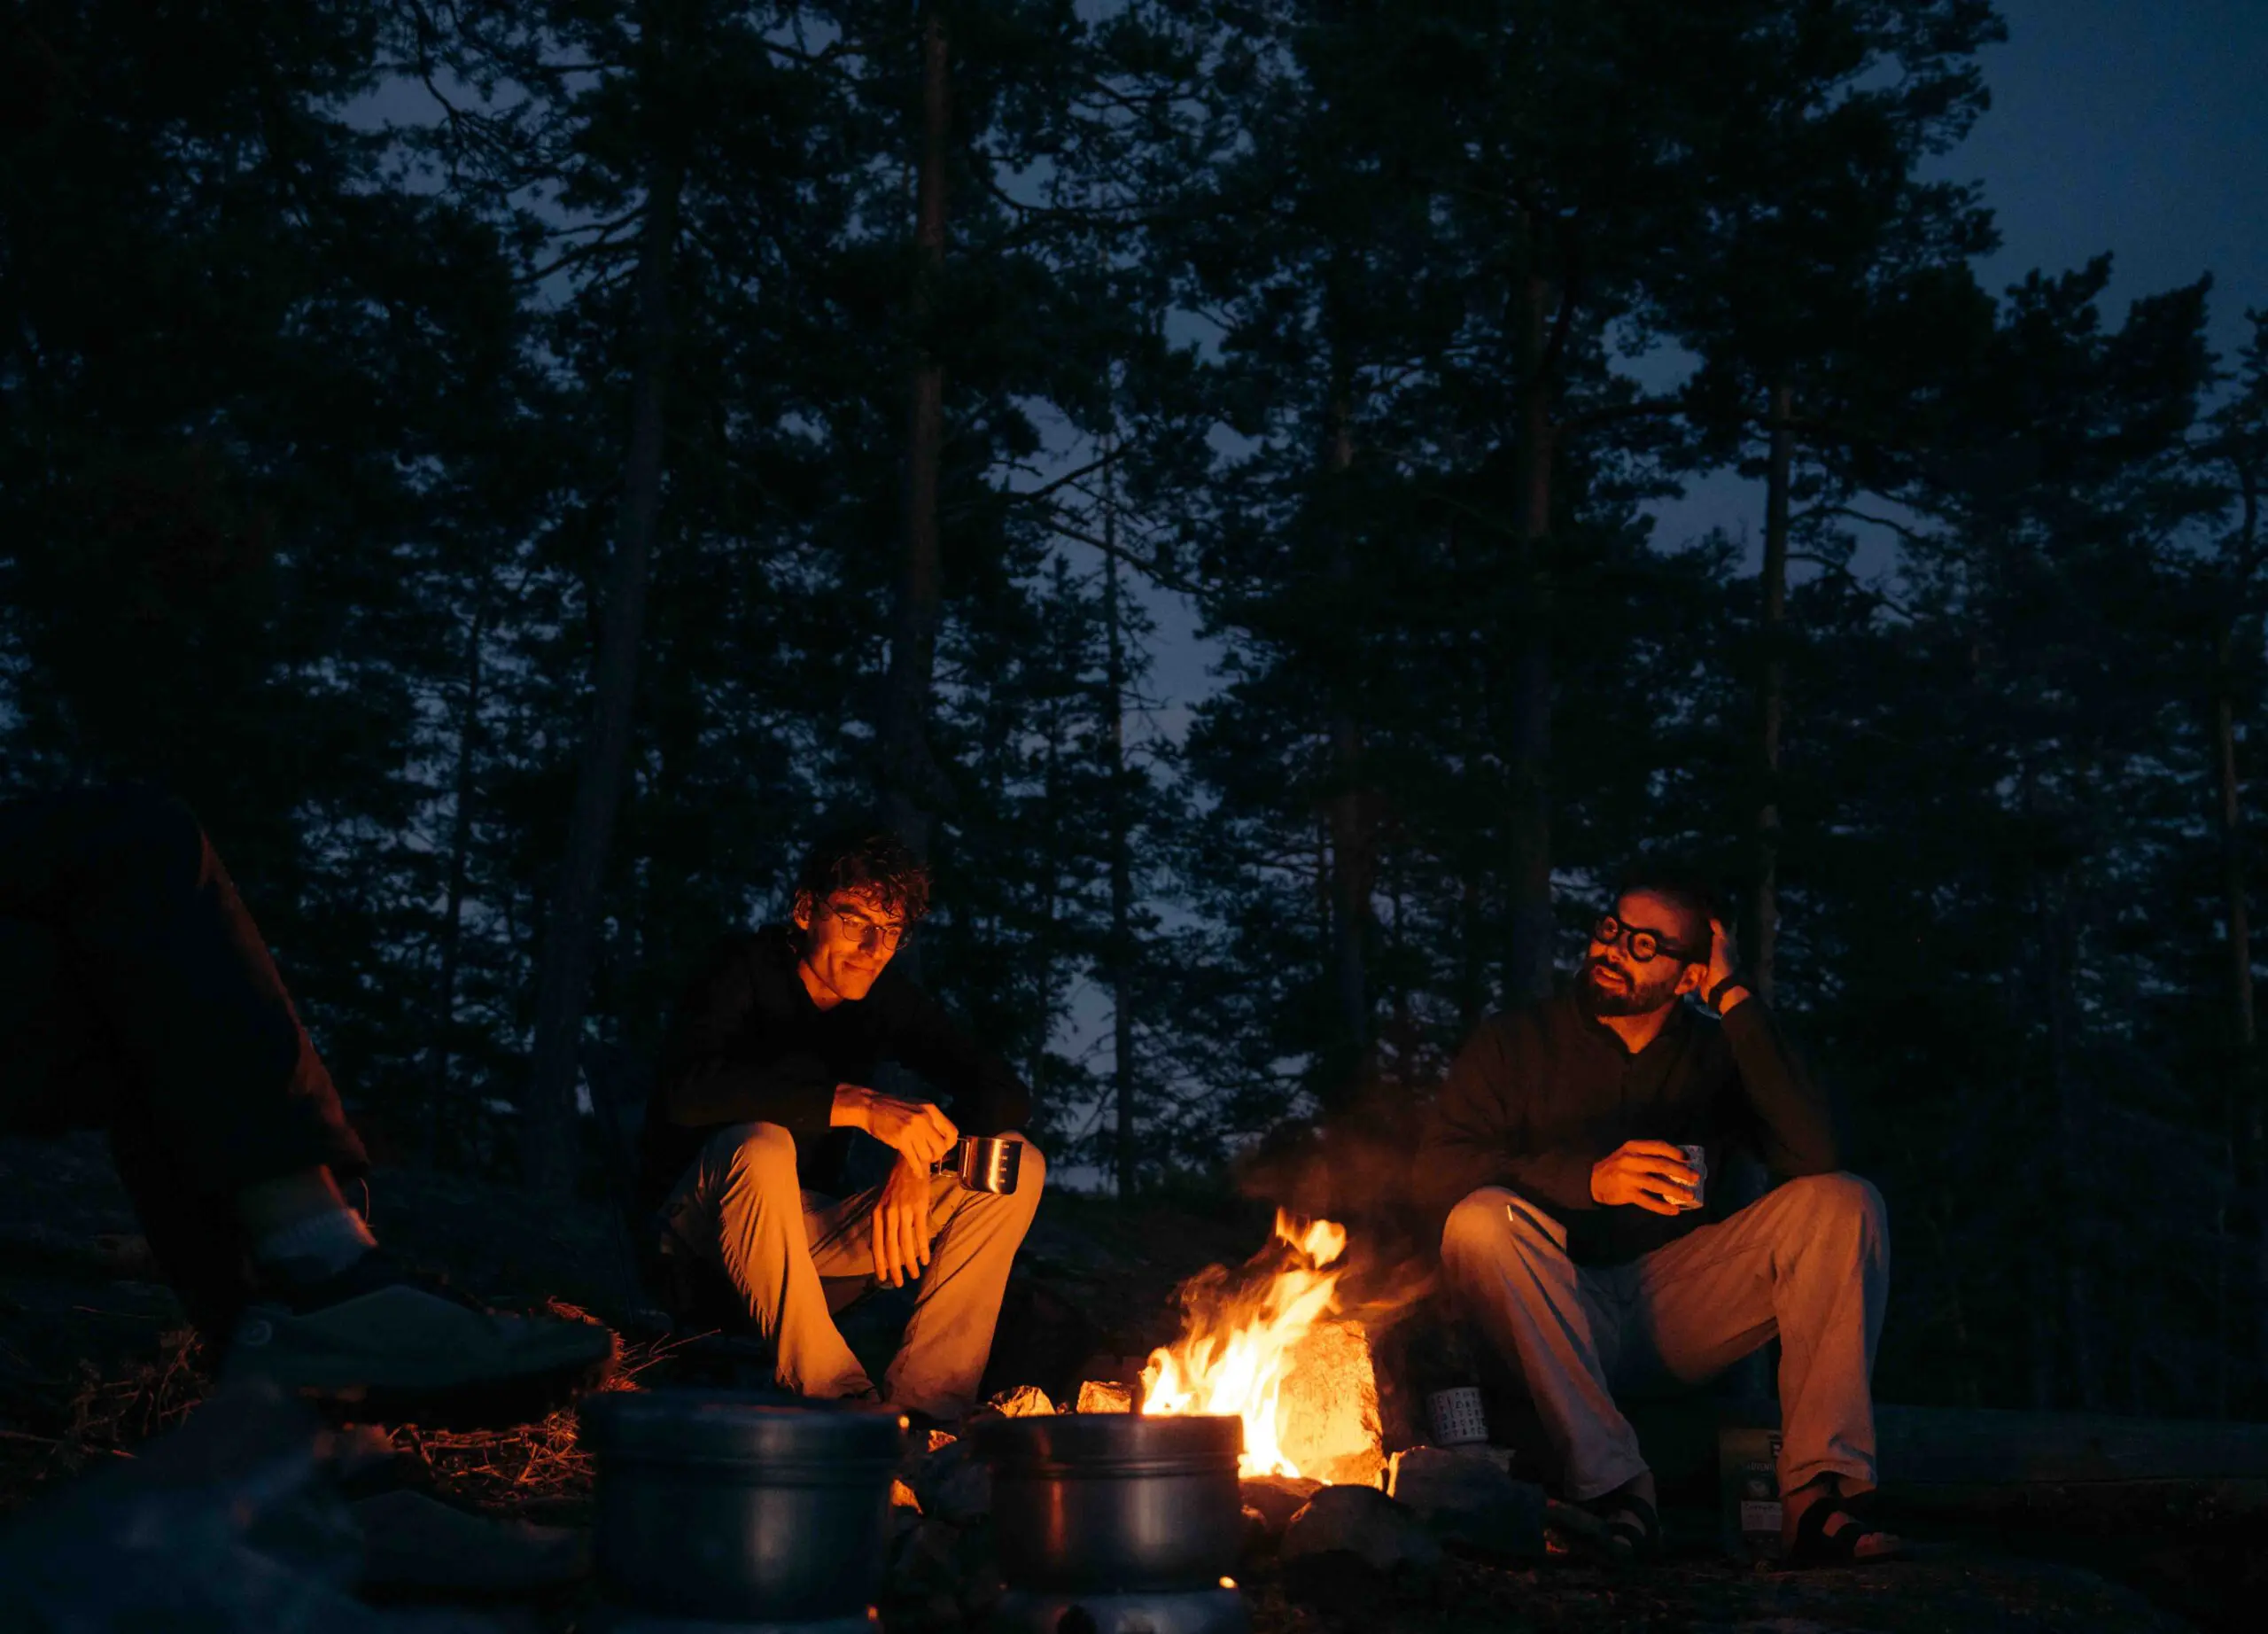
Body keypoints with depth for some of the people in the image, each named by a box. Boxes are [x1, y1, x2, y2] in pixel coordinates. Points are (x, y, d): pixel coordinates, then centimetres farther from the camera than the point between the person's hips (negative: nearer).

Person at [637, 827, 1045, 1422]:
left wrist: (917, 1162, -25)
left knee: (1018, 1168, -11)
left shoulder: (888, 996, 0)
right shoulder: (744, 969, -15)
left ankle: (919, 1402, -19)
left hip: (812, 1229, 5)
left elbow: (1005, 1092, -5)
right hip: (702, 1215, -5)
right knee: (760, 1146, -39)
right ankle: (834, 1393, -31)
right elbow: (686, 1089, -34)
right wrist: (856, 1104, -41)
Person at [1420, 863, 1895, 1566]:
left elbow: (1814, 1155, -10)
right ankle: (1611, 1488, -30)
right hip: (1560, 1318, -2)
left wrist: (1736, 1001, -7)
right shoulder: (1513, 1043, 4)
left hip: (1681, 1307, 2)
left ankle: (1815, 1494, -24)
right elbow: (1439, 1164, -12)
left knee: (1845, 1204, -15)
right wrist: (1587, 1178, -26)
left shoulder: (1715, 1053, 9)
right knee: (1482, 1221, -32)